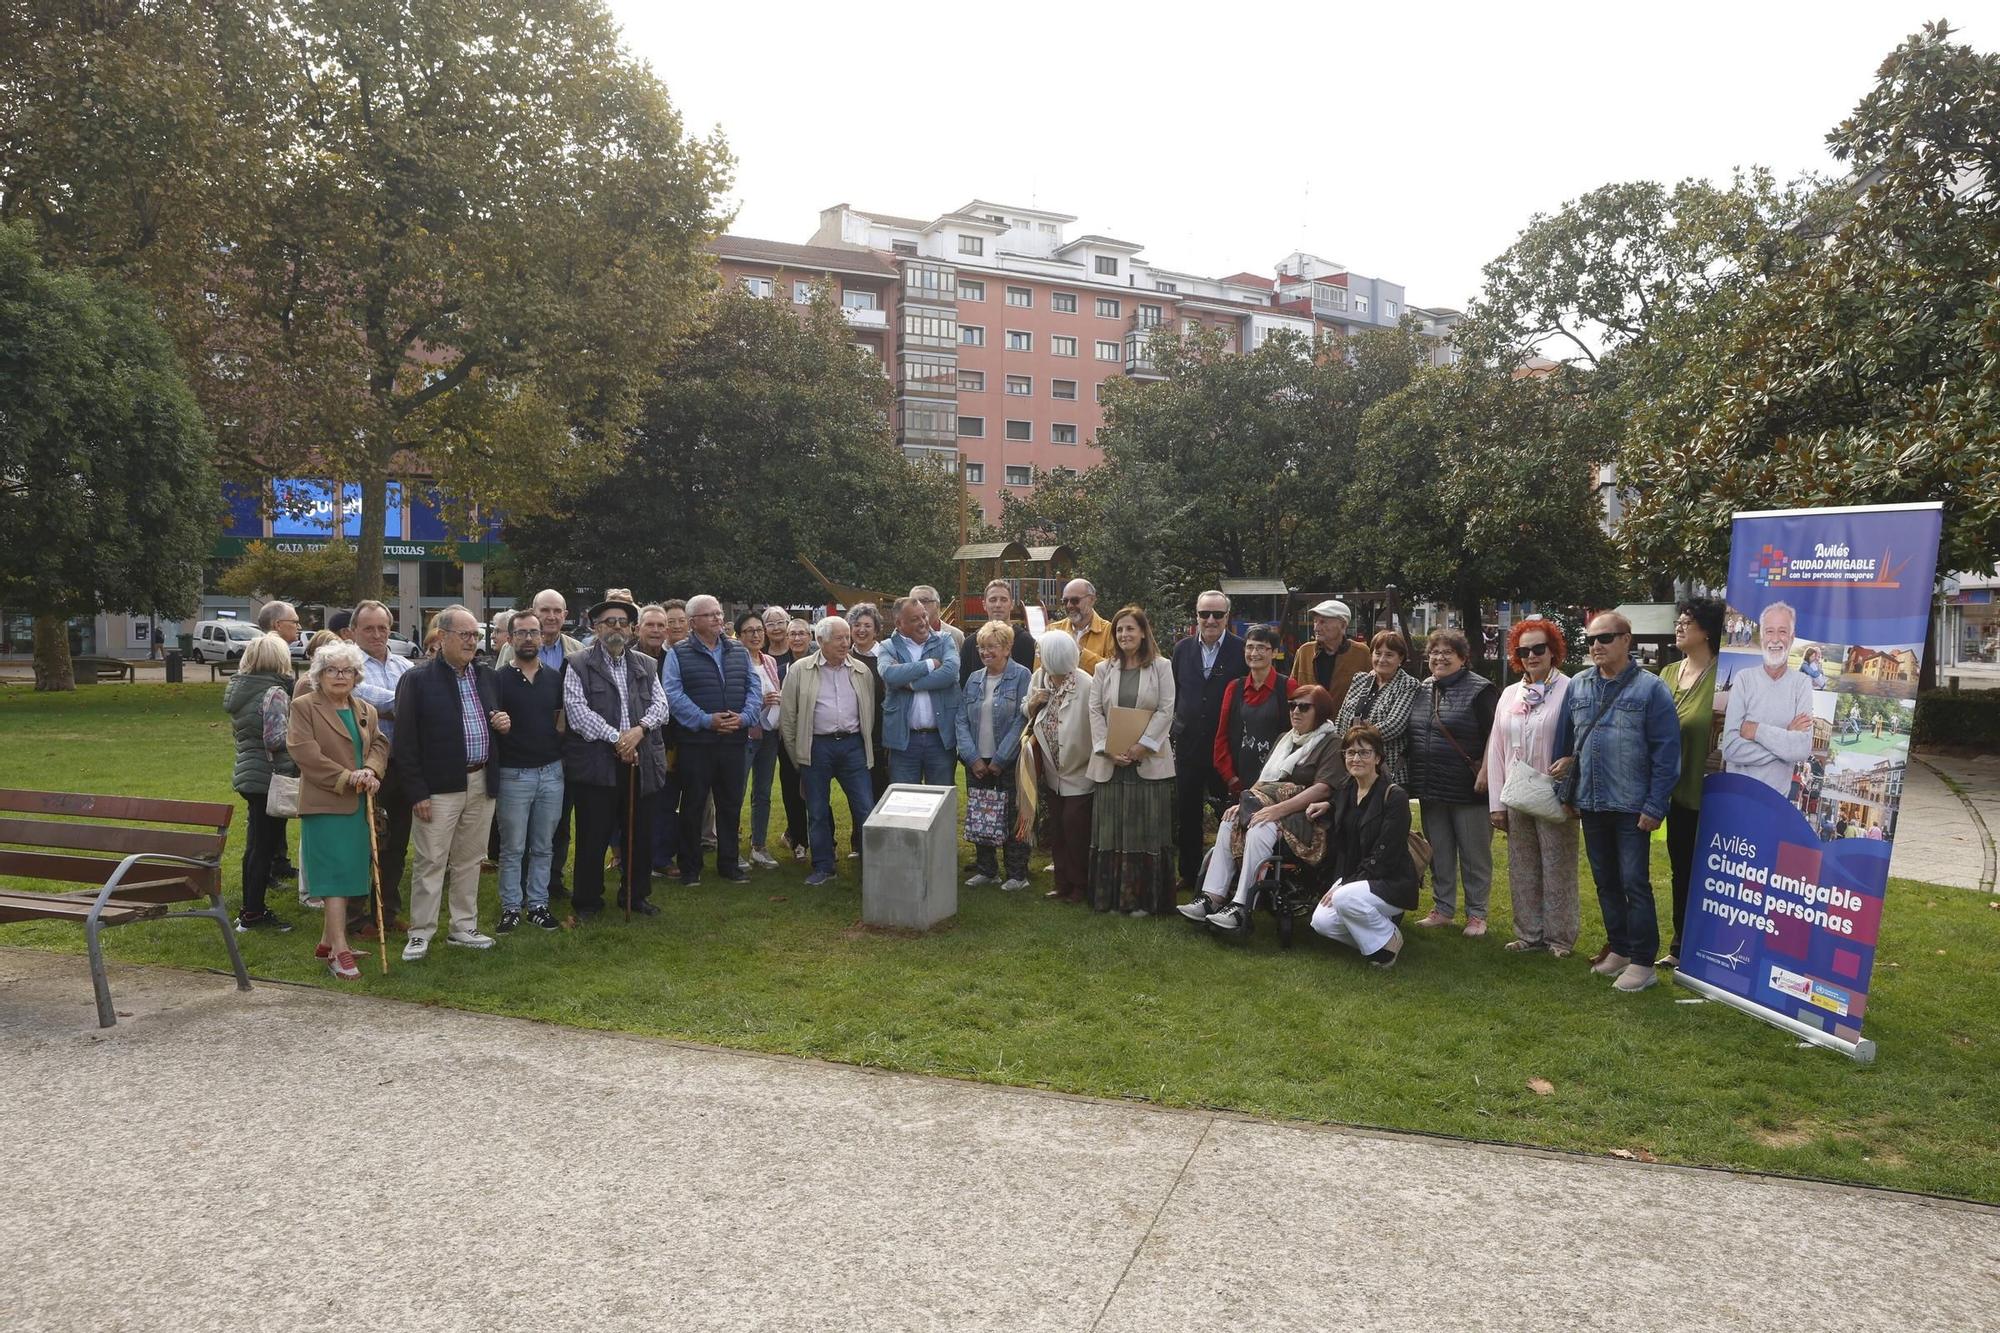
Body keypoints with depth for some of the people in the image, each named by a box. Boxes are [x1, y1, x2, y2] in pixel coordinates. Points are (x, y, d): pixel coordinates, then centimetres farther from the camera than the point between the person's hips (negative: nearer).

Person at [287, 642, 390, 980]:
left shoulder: (365, 710, 16)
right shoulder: (303, 706, -3)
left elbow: (379, 745, 9)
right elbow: (304, 752, -13)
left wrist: (370, 771, -12)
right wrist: (347, 777, -17)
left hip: (359, 805, 6)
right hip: (324, 804, -6)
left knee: (350, 874, 10)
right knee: (335, 874, -9)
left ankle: (327, 940, 24)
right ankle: (340, 952, -8)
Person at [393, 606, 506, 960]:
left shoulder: (486, 676, 11)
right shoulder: (417, 679, -7)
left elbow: (497, 718, 25)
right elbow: (405, 741, -9)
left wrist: (504, 724, -1)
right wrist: (417, 793, -13)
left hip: (481, 783, 6)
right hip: (439, 787, -5)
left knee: (470, 861, 13)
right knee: (431, 862, -1)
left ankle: (463, 927, 23)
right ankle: (420, 934, 9)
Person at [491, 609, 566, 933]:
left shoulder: (555, 678, 8)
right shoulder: (498, 679, -4)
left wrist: (558, 740, 6)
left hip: (551, 772, 4)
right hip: (513, 773, -3)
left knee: (542, 847, 11)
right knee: (513, 849, 4)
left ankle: (538, 904, 20)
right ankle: (511, 908, 14)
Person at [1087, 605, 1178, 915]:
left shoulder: (1160, 667, 2)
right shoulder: (1103, 670, 10)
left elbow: (1166, 710, -4)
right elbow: (1095, 710, 4)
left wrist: (1142, 745, -13)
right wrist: (1107, 749, -8)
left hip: (1149, 762, -2)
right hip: (1111, 762, 3)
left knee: (1146, 829, 0)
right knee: (1111, 829, 4)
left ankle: (1143, 898, 7)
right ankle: (1111, 897, 11)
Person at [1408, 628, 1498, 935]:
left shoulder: (1479, 689, -7)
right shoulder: (1421, 690, 12)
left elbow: (1494, 736, -10)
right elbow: (1410, 734, 19)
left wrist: (1485, 771, -18)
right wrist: (1413, 777, 14)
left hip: (1468, 789, -6)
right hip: (1430, 789, 6)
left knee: (1474, 855, 4)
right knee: (1439, 853, 14)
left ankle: (1476, 914, 15)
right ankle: (1443, 909, 24)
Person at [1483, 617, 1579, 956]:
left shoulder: (1568, 691, -6)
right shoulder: (1509, 694, 10)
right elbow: (1496, 749, 11)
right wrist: (1496, 803, 7)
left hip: (1554, 799, -5)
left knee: (1557, 869, 3)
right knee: (1522, 870, 11)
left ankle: (1560, 936, 13)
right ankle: (1528, 933, 21)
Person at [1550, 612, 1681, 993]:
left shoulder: (1650, 688, -7)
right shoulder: (1578, 685, 7)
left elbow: (1666, 752, -9)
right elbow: (1564, 742, 13)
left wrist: (1654, 806, -12)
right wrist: (1566, 793, 10)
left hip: (1631, 808, -5)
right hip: (1591, 805, 5)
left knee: (1634, 883, -2)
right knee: (1605, 882, 14)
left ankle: (1642, 962, 7)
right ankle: (1619, 949, 26)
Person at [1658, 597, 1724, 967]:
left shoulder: (1721, 676, -12)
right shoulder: (1669, 673, 10)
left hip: (1707, 792, -7)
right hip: (1676, 788, 7)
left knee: (1701, 871, 3)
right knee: (1680, 868, 15)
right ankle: (1680, 947, 26)